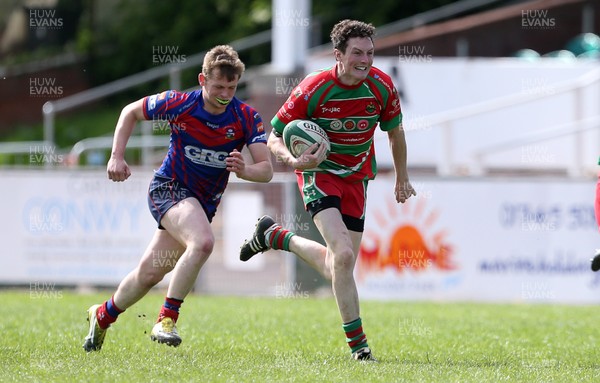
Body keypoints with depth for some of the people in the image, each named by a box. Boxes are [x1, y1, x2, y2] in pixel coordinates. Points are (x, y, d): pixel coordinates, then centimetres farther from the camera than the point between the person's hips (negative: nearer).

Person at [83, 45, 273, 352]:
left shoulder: (247, 118, -13)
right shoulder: (179, 104, -16)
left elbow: (266, 169, -17)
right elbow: (131, 112, 2)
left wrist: (245, 170, -39)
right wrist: (117, 157, -7)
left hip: (203, 203, 4)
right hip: (168, 187, -4)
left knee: (149, 274, 8)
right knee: (203, 242, -32)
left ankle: (103, 315, 34)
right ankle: (166, 319, -24)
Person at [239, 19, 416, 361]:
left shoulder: (382, 86, -11)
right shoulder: (313, 89, -21)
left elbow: (395, 131, 9)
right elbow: (275, 138, -13)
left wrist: (402, 178, 18)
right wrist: (295, 161, -34)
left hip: (356, 176, 5)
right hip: (319, 171, -5)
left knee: (336, 268, 6)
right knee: (343, 256, -23)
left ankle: (274, 236, 32)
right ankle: (357, 343, -13)